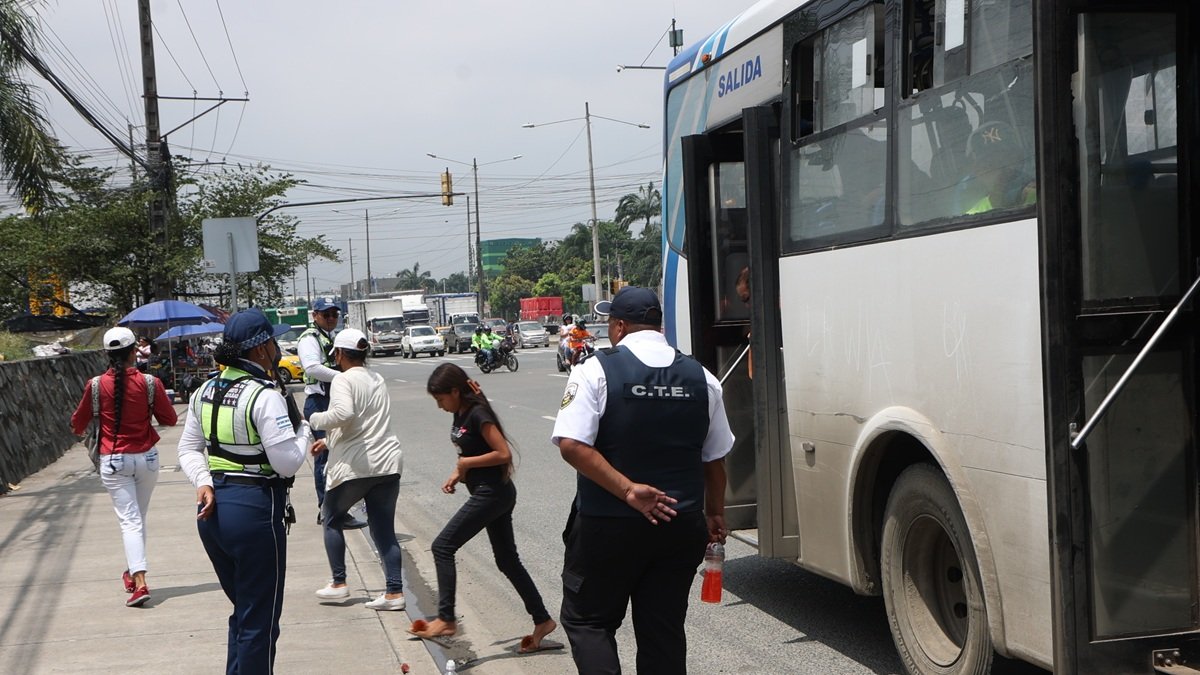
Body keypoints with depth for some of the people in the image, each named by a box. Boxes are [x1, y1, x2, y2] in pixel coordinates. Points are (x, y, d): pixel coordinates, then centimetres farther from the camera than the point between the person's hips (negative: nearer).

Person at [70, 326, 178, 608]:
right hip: (146, 458, 1)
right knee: (139, 517, 19)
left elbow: (78, 423, 5)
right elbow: (170, 419, 1)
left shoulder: (96, 385, -8)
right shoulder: (149, 383, -9)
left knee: (130, 521, -4)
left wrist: (78, 428, 28)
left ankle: (139, 582, -15)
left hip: (113, 461, -1)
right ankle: (132, 571, 32)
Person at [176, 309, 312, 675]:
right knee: (259, 621, 4)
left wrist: (203, 483, -3)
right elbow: (287, 463, -19)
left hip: (213, 510, 8)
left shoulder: (205, 391, 9)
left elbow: (188, 449, 11)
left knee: (243, 611, 23)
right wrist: (304, 430, -1)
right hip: (254, 509, -8)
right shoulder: (265, 396, -16)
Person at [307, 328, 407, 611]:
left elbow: (343, 413, -28)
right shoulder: (378, 380, 16)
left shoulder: (343, 379, -9)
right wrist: (329, 441, 28)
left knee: (333, 520, 17)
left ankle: (339, 583, 17)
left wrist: (315, 420, -11)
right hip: (387, 462, 6)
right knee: (384, 529, 8)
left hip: (353, 466, -6)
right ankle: (395, 591, 1)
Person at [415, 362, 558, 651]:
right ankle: (542, 620, 20)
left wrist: (465, 463, -16)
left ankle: (446, 619, -5)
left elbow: (503, 454, -23)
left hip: (492, 494, -10)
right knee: (507, 560, 13)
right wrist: (457, 473, 4)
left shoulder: (478, 415, -18)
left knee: (443, 546, -8)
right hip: (494, 495, 10)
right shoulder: (459, 414, 10)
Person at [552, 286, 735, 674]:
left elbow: (571, 445, -20)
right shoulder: (700, 377, 4)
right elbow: (715, 458, 10)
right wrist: (714, 514, 23)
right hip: (680, 526, 4)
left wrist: (627, 489, -18)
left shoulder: (596, 371, -8)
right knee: (664, 629, 12)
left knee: (587, 619, 10)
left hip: (607, 525, -4)